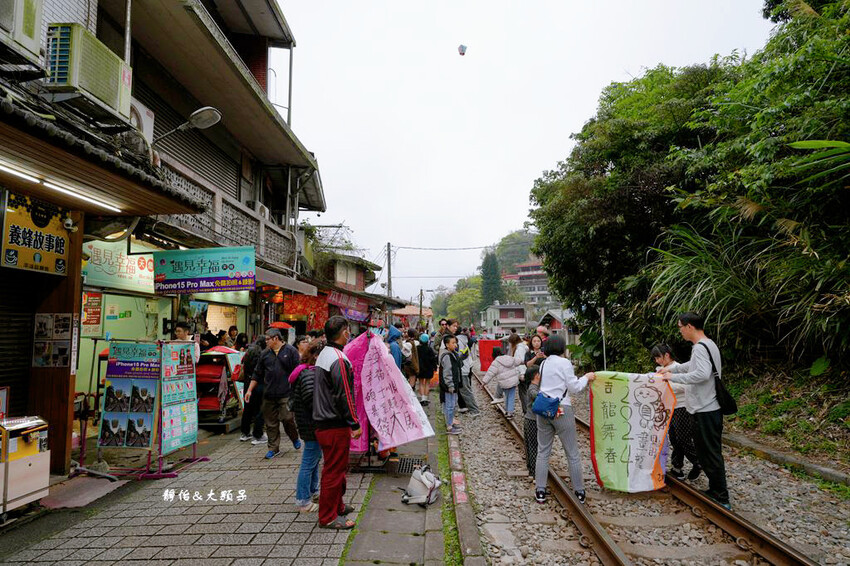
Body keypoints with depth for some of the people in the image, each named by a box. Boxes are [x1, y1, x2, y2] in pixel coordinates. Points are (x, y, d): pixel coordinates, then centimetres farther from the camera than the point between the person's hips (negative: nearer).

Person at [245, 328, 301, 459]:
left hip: (286, 394, -4)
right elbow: (257, 374, 17)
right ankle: (273, 448, 18)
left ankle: (295, 438, 20)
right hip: (269, 394, 5)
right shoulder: (265, 354, 12)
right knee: (271, 423, 6)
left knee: (287, 418, -8)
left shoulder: (291, 351, -1)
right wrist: (249, 390, 13)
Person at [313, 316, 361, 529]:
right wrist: (355, 424, -15)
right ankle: (328, 517, 11)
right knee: (334, 470, 1)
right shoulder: (339, 360, -20)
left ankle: (337, 505, 35)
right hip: (336, 426, -10)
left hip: (323, 422, 10)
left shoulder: (324, 355, 12)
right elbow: (344, 396, -22)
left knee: (337, 467, 22)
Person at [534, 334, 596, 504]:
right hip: (561, 410, -5)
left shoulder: (543, 364, 10)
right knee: (573, 454, 8)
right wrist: (586, 378, 9)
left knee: (543, 452, 10)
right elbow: (574, 388, -7)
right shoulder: (564, 363, -9)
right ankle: (579, 492, 16)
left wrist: (582, 379, 20)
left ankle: (540, 491, 11)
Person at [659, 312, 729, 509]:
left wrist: (674, 377, -24)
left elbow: (702, 374, -32)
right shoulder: (708, 345, 14)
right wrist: (672, 369, 26)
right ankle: (716, 492, 27)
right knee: (709, 453, 18)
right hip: (710, 408, 10)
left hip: (706, 411, -10)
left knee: (711, 455, -2)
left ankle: (721, 499, 6)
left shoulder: (700, 347, -19)